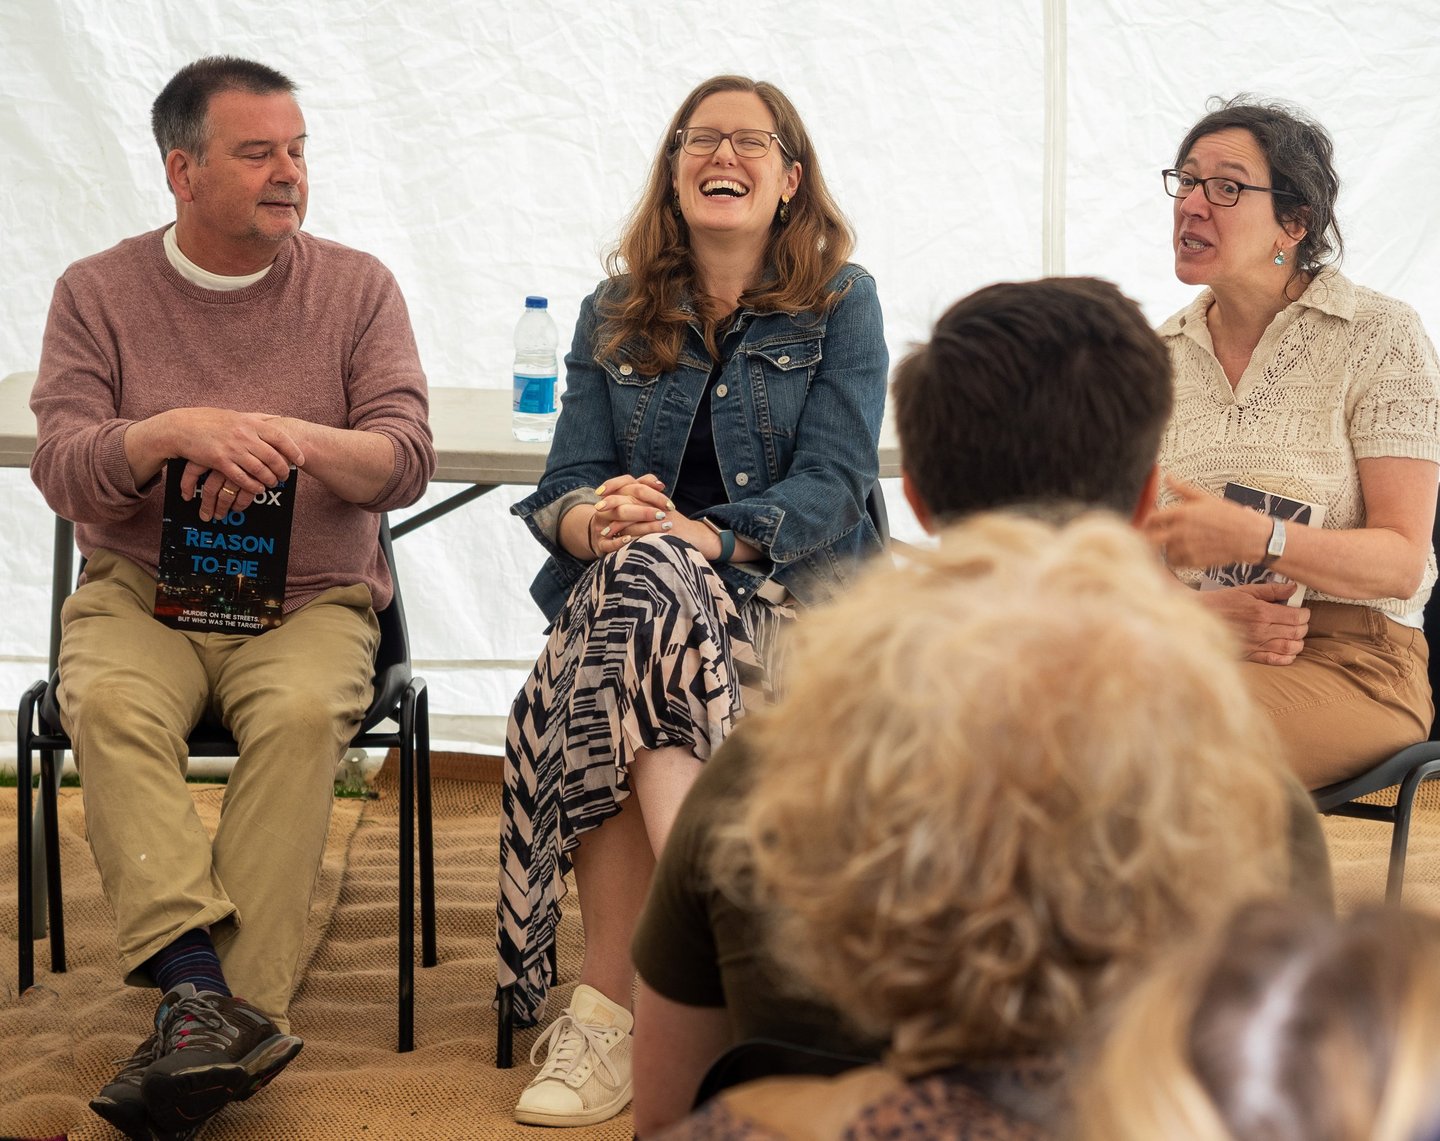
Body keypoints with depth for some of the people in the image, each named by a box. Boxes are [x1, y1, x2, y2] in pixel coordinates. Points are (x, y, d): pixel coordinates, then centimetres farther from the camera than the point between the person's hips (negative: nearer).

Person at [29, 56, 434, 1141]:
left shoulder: (356, 288, 8)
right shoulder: (100, 291, 8)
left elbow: (406, 461, -3)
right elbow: (63, 471, -3)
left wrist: (289, 436, -22)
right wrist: (173, 431, -23)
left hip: (310, 601, 0)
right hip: (139, 592, 1)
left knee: (300, 716, -33)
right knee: (112, 706, -33)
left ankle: (225, 1020, -36)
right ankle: (203, 1000, -42)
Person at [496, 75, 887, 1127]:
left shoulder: (841, 304, 6)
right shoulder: (615, 316, 15)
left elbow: (832, 487, -6)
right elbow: (567, 485, 7)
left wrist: (705, 535, -23)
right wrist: (593, 523, -19)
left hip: (790, 601, -3)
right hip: (634, 592, 3)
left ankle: (607, 1009, -35)